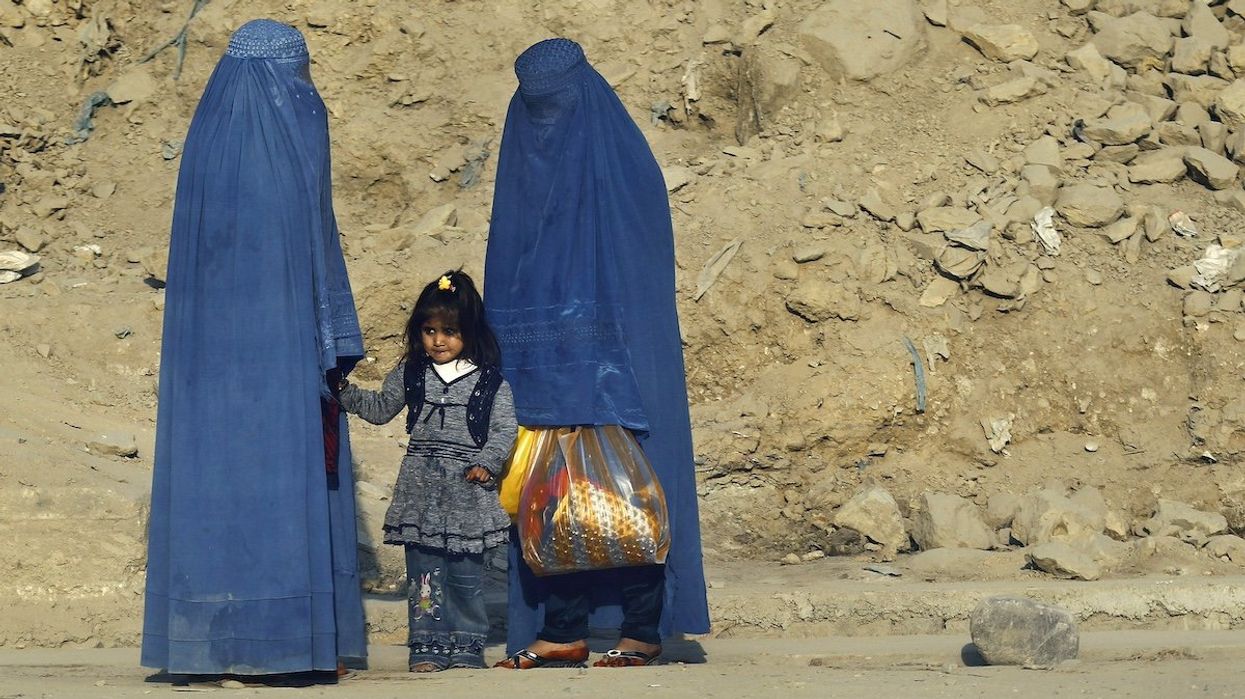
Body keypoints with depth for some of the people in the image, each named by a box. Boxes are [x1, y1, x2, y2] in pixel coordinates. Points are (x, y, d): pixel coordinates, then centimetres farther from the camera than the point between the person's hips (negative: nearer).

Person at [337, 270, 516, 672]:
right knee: (423, 570, 2)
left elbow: (505, 429, 0)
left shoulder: (490, 382, 0)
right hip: (421, 489, 2)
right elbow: (380, 408, 18)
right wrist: (347, 393, 5)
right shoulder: (409, 375, 8)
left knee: (466, 574, 3)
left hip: (467, 489, -2)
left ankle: (467, 645, 12)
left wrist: (485, 463, -12)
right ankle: (428, 646, 7)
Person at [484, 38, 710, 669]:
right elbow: (506, 280, 13)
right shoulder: (523, 168, 12)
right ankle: (561, 630, 8)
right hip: (542, 367, 5)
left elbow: (644, 270, -9)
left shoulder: (625, 169, -4)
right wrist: (502, 361, 4)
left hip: (612, 359, -5)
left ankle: (643, 628, 3)